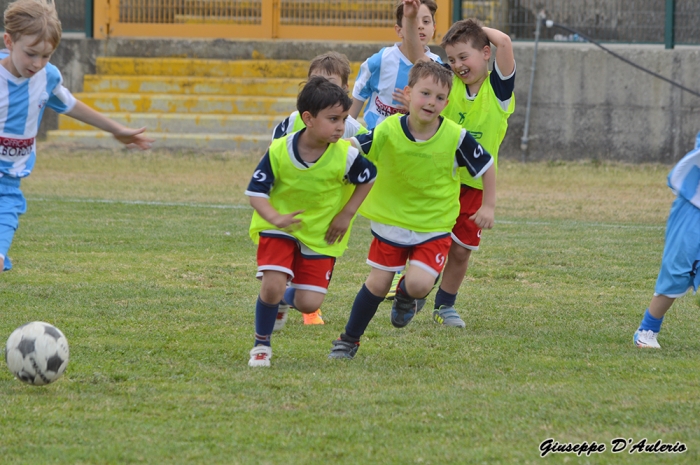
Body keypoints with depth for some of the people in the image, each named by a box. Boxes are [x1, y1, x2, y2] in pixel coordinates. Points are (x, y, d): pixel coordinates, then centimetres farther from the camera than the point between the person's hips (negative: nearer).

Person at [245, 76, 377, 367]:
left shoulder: (345, 156, -19)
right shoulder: (279, 152, -21)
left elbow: (368, 178, 1)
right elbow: (256, 191, -15)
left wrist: (346, 215, -4)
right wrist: (274, 218, -34)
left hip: (321, 234, 1)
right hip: (279, 227, -1)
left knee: (309, 304, -4)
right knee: (272, 285, -21)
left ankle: (283, 299, 35)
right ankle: (261, 344, 7)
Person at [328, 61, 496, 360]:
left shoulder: (455, 138, -17)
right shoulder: (389, 131, -17)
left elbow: (486, 167, -2)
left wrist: (488, 207, -1)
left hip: (434, 225, -1)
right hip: (391, 220, 1)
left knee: (419, 284, -19)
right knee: (378, 283, 6)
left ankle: (405, 297, 20)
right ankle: (349, 340, 26)